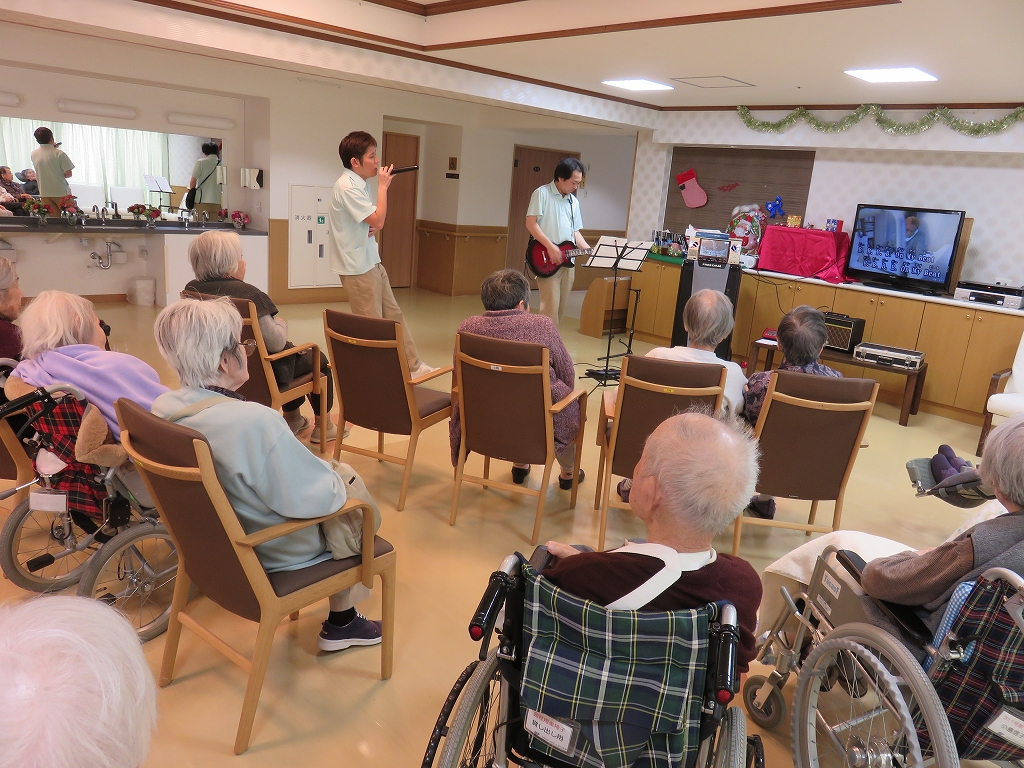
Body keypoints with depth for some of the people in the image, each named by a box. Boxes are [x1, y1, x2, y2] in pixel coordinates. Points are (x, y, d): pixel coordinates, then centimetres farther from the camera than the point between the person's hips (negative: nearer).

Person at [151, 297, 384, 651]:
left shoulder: (163, 408, -11)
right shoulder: (255, 422, -37)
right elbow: (316, 500, -29)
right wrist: (336, 477, -9)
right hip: (274, 554, -8)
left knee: (336, 470, 25)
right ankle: (341, 624, 31)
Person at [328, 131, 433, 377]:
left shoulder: (361, 183, 10)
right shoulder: (347, 187, -19)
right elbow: (378, 220, -23)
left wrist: (373, 226, -4)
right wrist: (383, 186, -13)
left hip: (371, 261, 10)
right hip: (357, 266, -9)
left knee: (393, 315, 13)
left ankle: (413, 366, 21)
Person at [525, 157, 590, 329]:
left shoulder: (574, 201, 15)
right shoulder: (542, 193, -5)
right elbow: (530, 223, -12)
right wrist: (550, 246, -20)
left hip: (567, 260, 7)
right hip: (547, 260, -7)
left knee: (561, 307, 9)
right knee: (550, 306, -13)